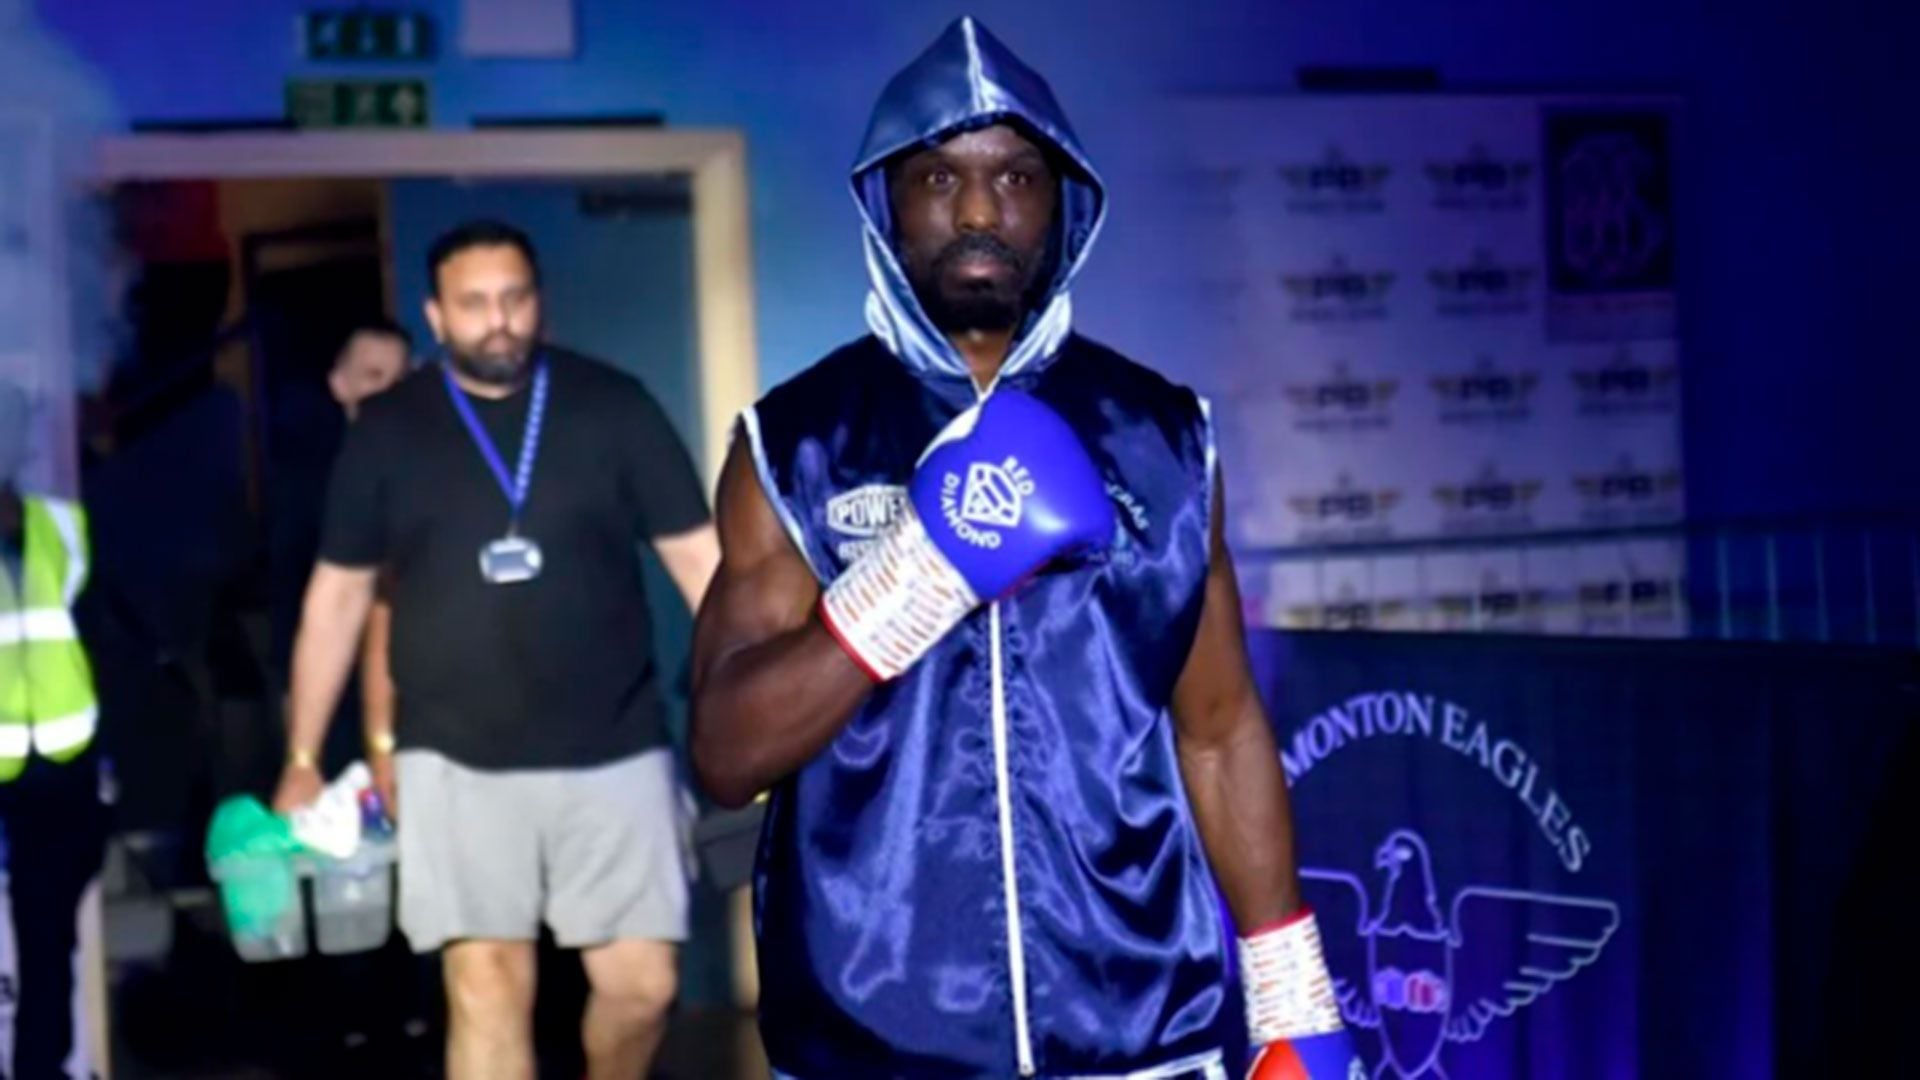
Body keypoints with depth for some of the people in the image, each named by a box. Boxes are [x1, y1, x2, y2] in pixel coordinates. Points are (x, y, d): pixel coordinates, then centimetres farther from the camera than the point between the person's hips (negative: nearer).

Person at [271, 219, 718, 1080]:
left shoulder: (613, 406, 1)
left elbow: (699, 556, 1)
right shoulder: (386, 430, 3)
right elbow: (338, 594, 9)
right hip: (457, 762, 0)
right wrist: (302, 759, 9)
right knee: (486, 987, -5)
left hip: (614, 753, 0)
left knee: (641, 983, 3)